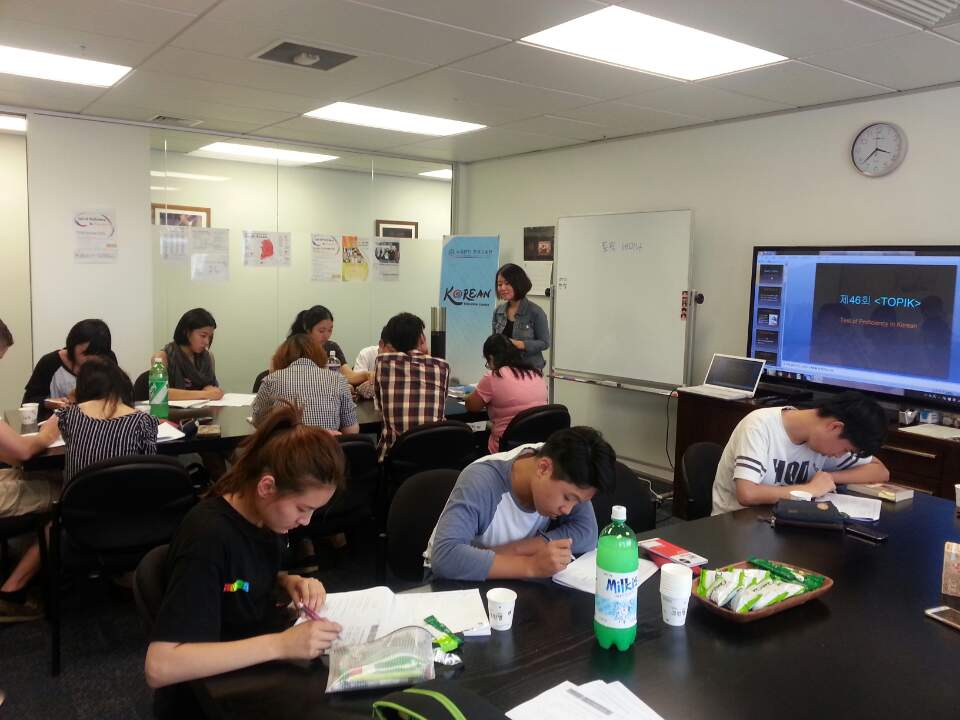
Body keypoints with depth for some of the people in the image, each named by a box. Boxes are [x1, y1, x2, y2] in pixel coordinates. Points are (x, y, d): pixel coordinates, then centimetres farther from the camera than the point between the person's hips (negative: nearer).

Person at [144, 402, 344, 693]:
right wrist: (279, 645, -37)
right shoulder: (208, 538, -28)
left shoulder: (266, 515, -6)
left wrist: (290, 582, -9)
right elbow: (159, 667, -33)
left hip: (270, 662, 7)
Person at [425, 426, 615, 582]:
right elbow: (443, 557, -39)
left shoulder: (566, 471, -14)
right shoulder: (481, 481, -30)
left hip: (506, 579, 4)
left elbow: (587, 534, -19)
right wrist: (530, 565, -43)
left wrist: (512, 550, -27)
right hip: (456, 583, -4)